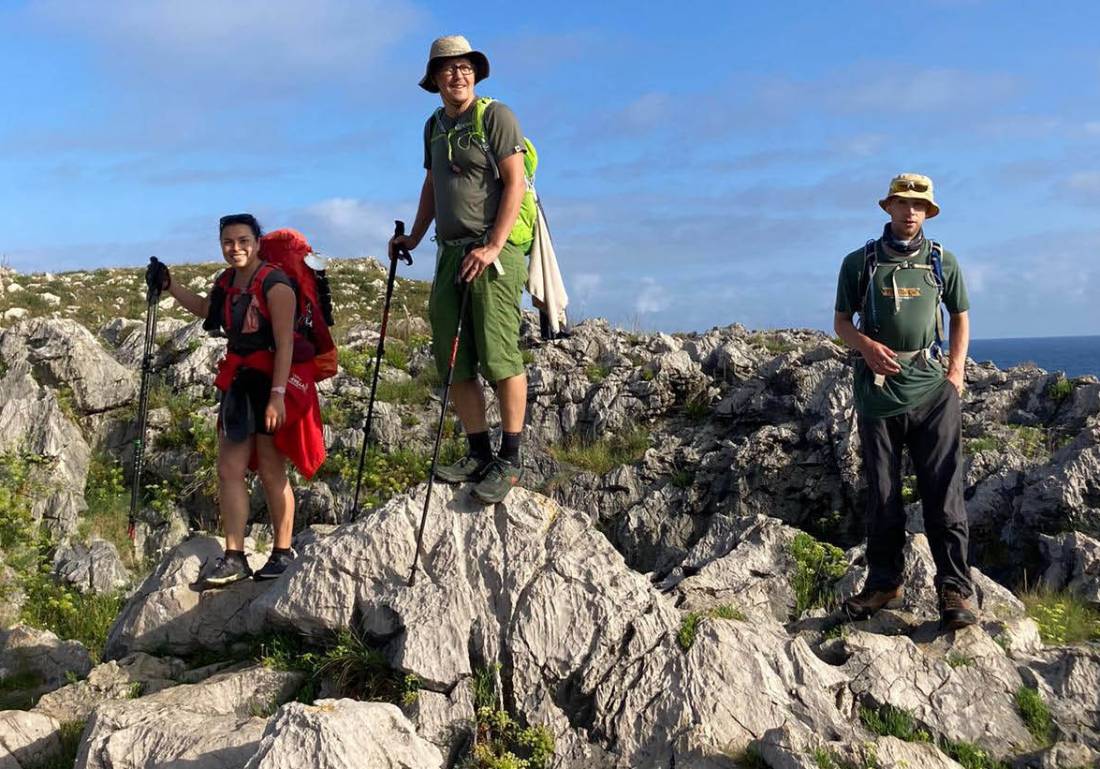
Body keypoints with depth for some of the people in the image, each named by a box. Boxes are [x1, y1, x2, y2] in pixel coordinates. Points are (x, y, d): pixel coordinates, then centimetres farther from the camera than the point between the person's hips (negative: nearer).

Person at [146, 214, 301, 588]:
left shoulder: (275, 284, -13)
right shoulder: (227, 282, 11)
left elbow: (285, 344, -19)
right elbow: (205, 309, 34)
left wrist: (277, 394, -25)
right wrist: (168, 286, 23)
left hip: (271, 384, -8)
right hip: (237, 383, 8)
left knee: (271, 472, 0)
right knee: (229, 470, 3)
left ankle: (283, 554, 14)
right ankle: (233, 559, 8)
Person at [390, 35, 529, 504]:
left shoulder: (496, 116, -2)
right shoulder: (434, 126, 19)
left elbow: (514, 183, -10)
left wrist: (493, 247, -18)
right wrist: (414, 236, 21)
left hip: (491, 253, -7)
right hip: (449, 253, 8)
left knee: (499, 358, -10)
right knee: (453, 362, 6)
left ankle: (510, 460, -3)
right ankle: (479, 454, 14)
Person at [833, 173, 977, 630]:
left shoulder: (942, 262, 9)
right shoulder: (860, 262, 6)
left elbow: (961, 317, 17)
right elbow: (841, 320, 10)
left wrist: (956, 371, 4)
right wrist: (866, 345, -11)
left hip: (932, 391, 0)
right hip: (877, 391, 0)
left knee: (943, 493, -4)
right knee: (881, 494, 7)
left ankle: (955, 589, 2)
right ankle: (884, 582, 19)